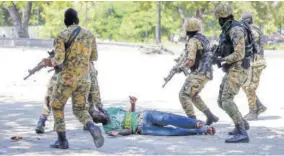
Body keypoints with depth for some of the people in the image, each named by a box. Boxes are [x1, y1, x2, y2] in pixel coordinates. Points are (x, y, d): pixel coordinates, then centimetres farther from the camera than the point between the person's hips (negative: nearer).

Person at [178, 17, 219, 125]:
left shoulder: (193, 41, -16)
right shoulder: (203, 38, 15)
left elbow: (190, 61, -23)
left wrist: (181, 66, -3)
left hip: (199, 74, -10)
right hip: (206, 73, 10)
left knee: (184, 95, -10)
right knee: (193, 96, 22)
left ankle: (192, 120, -19)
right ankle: (210, 116, 19)